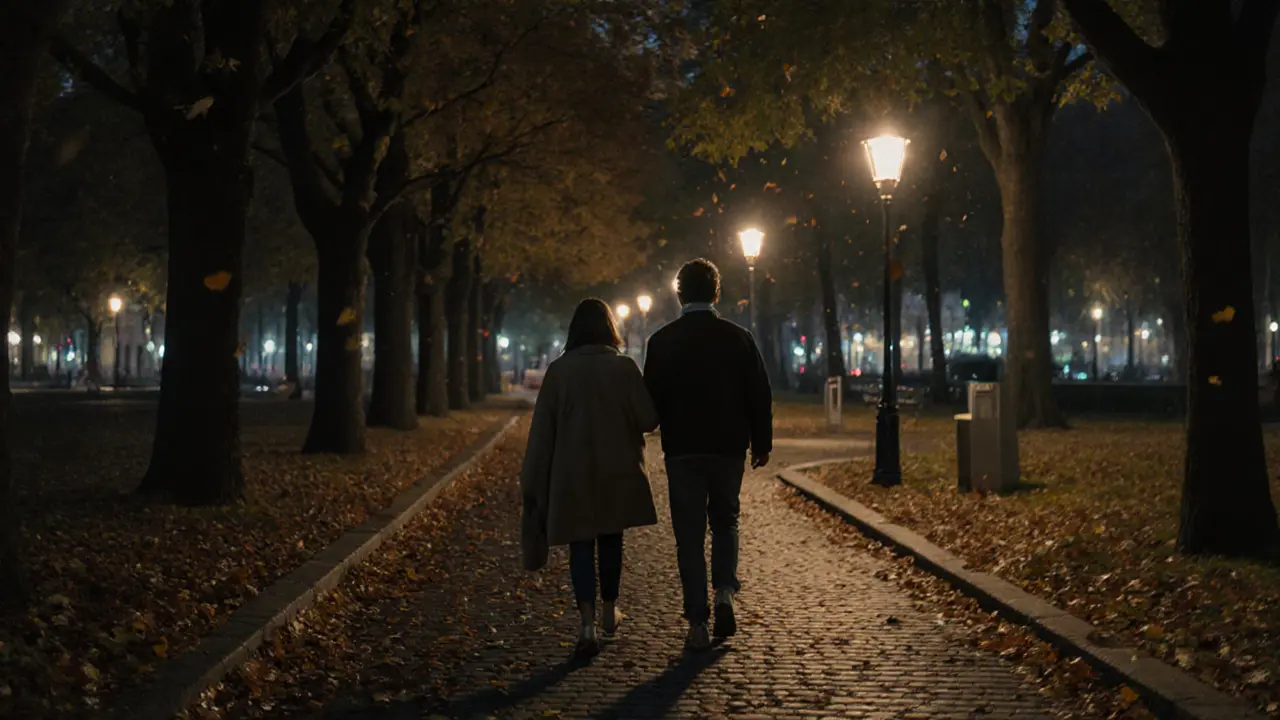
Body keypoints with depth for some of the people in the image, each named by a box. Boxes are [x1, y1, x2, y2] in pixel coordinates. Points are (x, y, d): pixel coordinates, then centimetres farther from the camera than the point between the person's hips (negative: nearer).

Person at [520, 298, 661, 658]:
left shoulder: (559, 370, -6)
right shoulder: (624, 367, -8)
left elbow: (542, 431, -4)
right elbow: (648, 419, -10)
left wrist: (533, 482, 3)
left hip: (572, 474, -1)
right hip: (617, 473, 1)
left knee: (581, 546, 2)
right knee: (611, 541, 18)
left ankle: (588, 624, -13)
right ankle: (610, 611, 33)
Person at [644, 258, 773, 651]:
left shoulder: (662, 341, -5)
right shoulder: (738, 338, -1)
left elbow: (652, 398, -5)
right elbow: (760, 394, 1)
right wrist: (762, 443, 11)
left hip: (682, 450, -1)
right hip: (729, 446, 1)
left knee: (690, 534, 5)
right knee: (725, 521, 20)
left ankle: (698, 622, 3)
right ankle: (724, 593, 2)